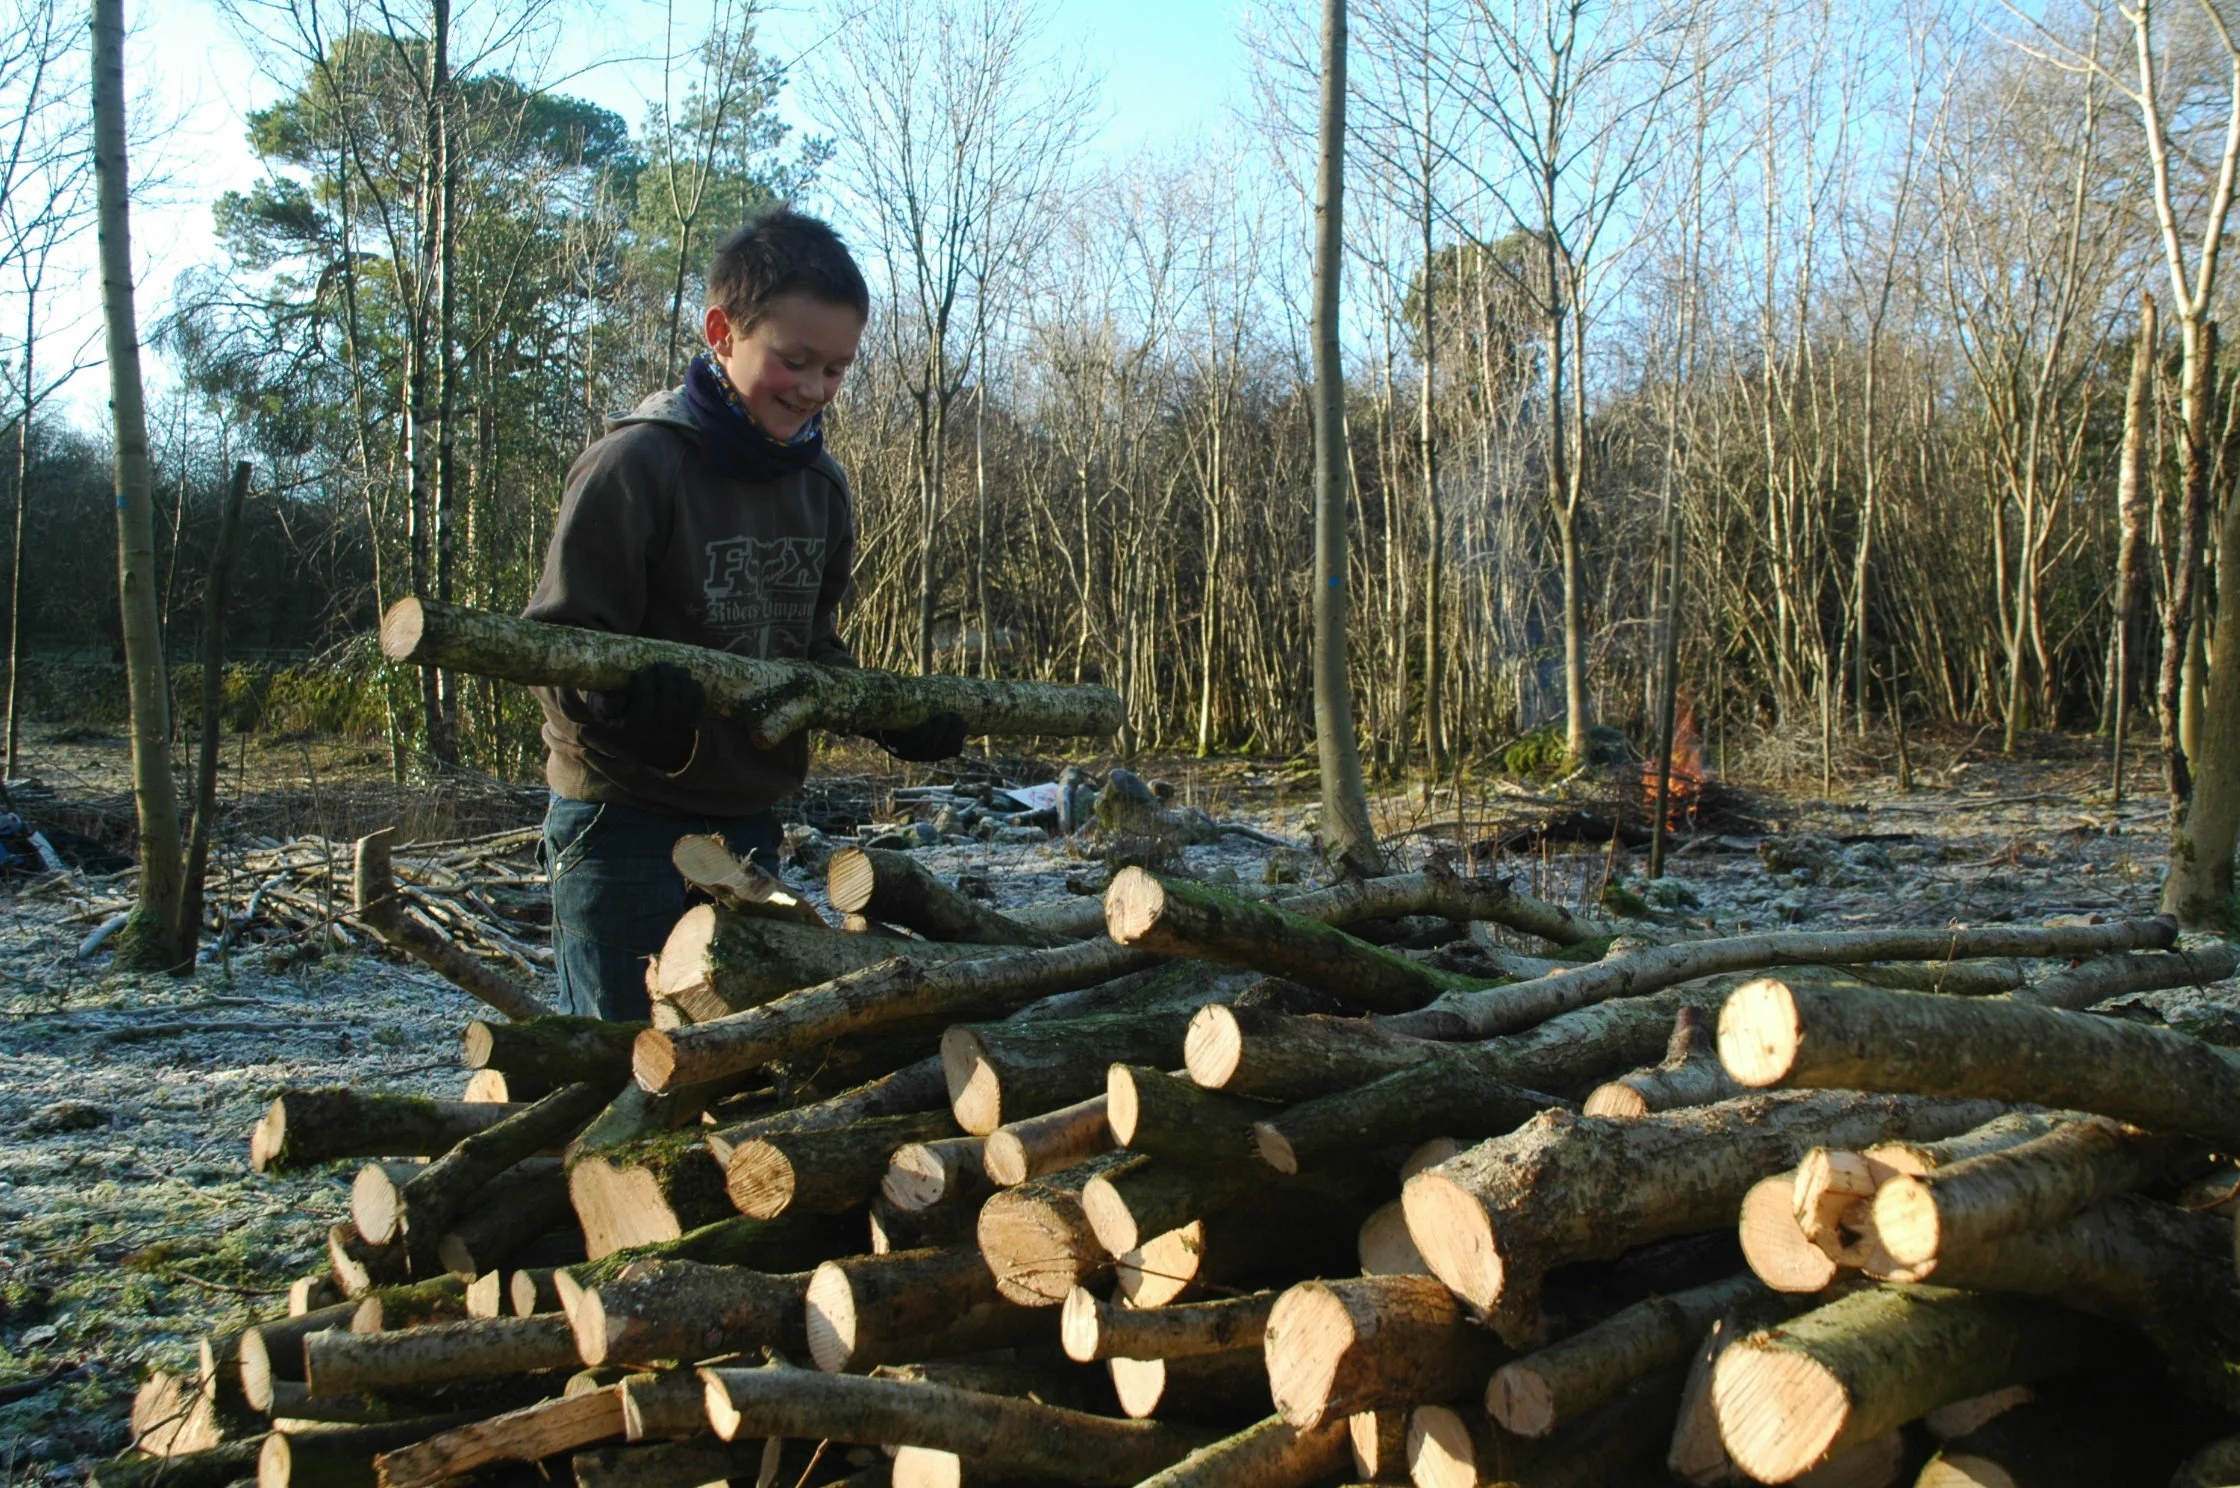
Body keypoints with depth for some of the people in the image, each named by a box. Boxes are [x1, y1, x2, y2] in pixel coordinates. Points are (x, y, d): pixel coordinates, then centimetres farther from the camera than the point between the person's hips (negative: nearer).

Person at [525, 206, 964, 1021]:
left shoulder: (820, 486, 6)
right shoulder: (636, 464, -14)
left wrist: (887, 714, -1)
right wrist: (622, 692, -36)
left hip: (749, 825, 6)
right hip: (626, 824, -6)